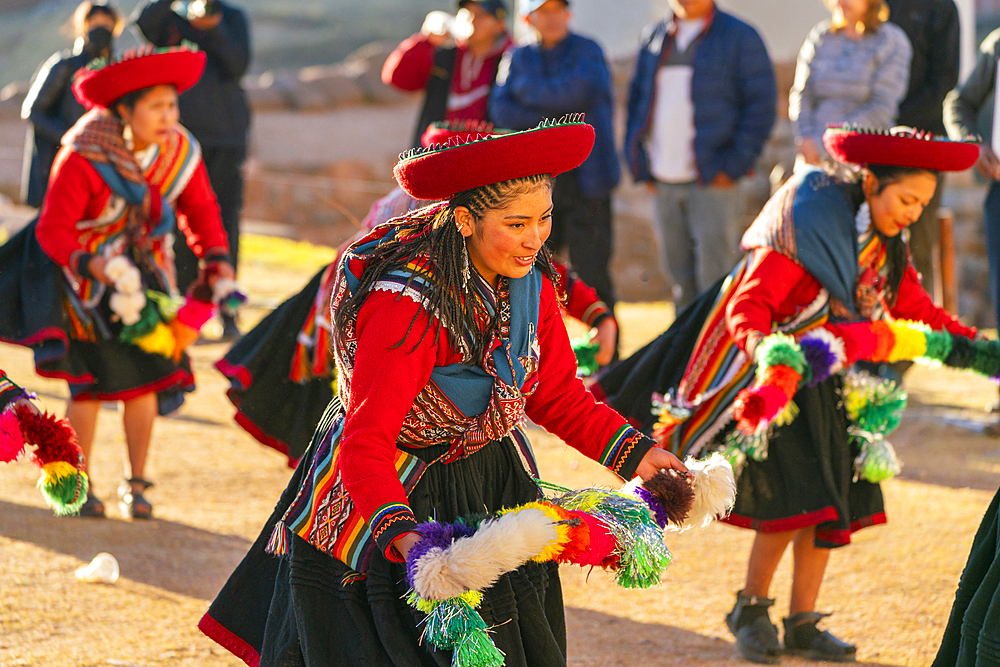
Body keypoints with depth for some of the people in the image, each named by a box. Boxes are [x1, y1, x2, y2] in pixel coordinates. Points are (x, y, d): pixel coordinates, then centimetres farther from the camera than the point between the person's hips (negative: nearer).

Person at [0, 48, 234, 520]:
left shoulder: (180, 152, -12)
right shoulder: (83, 158, -26)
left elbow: (200, 211, 1)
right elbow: (53, 231, -24)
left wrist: (218, 264, -14)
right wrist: (98, 268, -37)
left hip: (145, 271, 4)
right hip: (87, 270, -4)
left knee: (145, 374, -2)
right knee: (91, 379, -5)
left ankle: (135, 485, 11)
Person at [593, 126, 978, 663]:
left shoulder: (887, 248, 3)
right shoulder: (806, 233, -22)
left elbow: (918, 310, 6)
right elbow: (747, 305, -25)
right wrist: (759, 342, -46)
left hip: (826, 385, 8)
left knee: (829, 499, 5)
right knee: (792, 497, -14)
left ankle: (802, 623, 16)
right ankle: (751, 608, 7)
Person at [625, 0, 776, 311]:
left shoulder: (740, 38, -1)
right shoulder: (655, 37, 14)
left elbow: (762, 105, -4)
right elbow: (637, 99, 21)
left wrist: (734, 166, -10)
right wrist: (639, 164, 11)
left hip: (713, 180, -5)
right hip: (663, 181, 5)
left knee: (714, 278, -9)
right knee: (678, 274, 10)